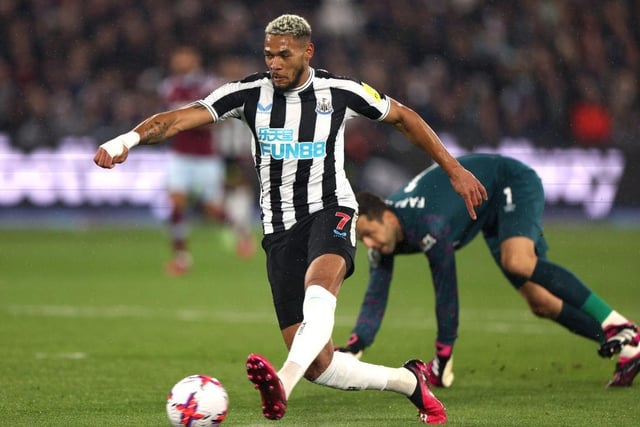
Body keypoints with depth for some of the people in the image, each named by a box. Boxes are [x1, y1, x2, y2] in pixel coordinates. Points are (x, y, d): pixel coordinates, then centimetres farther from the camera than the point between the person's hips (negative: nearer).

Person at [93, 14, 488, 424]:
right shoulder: (250, 93, -2)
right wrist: (131, 137, -33)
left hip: (331, 210, -2)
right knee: (319, 366, -4)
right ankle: (411, 382, 19)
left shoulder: (340, 92, -1)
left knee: (319, 288, -39)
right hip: (280, 227, 2)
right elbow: (181, 118, -14)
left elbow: (403, 117, 14)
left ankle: (284, 384, -60)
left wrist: (455, 170, 14)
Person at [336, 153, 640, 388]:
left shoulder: (427, 225, -38)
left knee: (517, 263, -36)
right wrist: (353, 348, -21)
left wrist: (443, 354, -25)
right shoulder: (381, 235, -13)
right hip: (492, 214, 8)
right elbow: (375, 296, -7)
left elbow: (446, 289, -32)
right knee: (540, 303, 0)